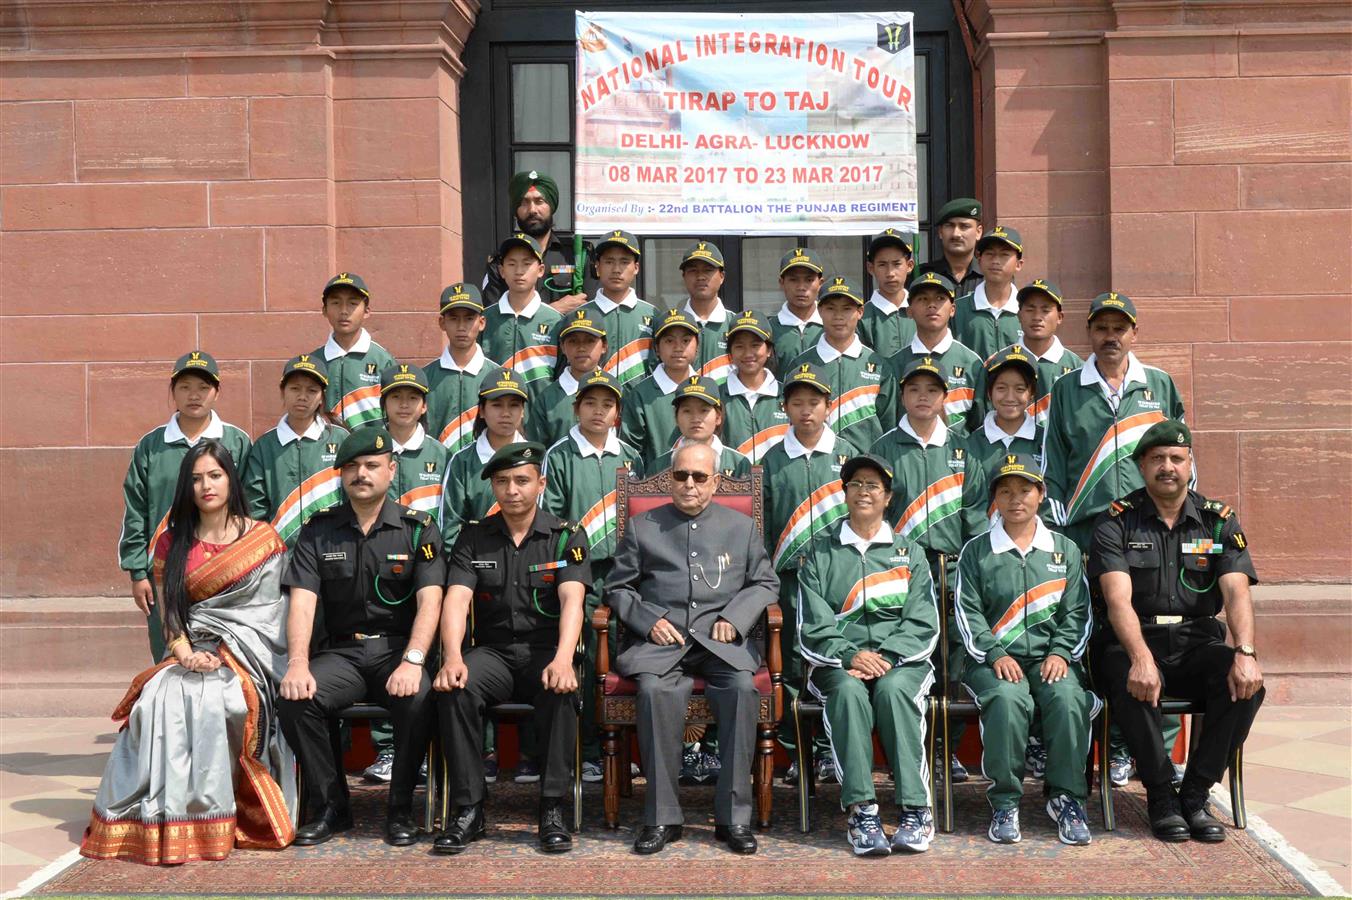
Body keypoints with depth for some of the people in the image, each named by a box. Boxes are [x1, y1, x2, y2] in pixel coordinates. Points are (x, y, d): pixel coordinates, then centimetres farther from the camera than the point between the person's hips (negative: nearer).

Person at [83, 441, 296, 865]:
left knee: (207, 699, -33)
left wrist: (225, 654, -11)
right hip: (193, 653, 3)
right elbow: (169, 612, 9)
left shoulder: (262, 538, 6)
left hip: (247, 655, -3)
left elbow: (268, 610, 1)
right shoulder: (172, 543, 15)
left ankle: (206, 818, -26)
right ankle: (164, 816, -23)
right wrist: (186, 652, -11)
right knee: (160, 698, -29)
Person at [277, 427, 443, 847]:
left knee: (419, 699, -33)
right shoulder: (318, 531, 8)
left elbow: (429, 601, -9)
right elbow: (302, 602, -2)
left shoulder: (419, 529, 3)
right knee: (294, 699, -26)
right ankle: (330, 806, -6)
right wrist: (298, 664, -19)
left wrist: (412, 661, -26)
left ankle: (400, 810, -11)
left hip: (398, 648, -2)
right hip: (341, 651, 2)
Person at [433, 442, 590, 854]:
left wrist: (563, 659, -32)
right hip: (493, 650, 2)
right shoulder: (474, 538, 8)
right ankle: (467, 809, -22)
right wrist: (453, 658, -25)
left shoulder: (567, 536, 3)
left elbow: (572, 600, -12)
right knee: (455, 689, -31)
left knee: (561, 691, -35)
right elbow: (456, 599, -5)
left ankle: (553, 810, -25)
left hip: (546, 648, -1)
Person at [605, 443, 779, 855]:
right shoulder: (642, 527, 16)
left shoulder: (741, 526, 19)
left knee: (742, 688, -32)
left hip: (719, 639, 1)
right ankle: (662, 817, -24)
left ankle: (734, 816, -23)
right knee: (655, 690, -33)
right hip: (659, 638, 0)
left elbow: (765, 583, 17)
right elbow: (618, 588, 14)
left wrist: (734, 618, -1)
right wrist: (648, 620, -5)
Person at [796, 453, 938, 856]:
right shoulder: (820, 554, 17)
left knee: (894, 689, -34)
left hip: (901, 659, 0)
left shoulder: (910, 553, 19)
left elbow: (923, 623, 7)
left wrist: (887, 657, -11)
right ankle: (861, 809, -37)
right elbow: (812, 626, 5)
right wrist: (850, 656, -13)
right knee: (849, 692, -34)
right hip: (838, 662, 0)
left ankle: (915, 808, -35)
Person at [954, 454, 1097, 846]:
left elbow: (1077, 612, 10)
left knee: (1068, 697, -32)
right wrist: (995, 654, -13)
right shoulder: (976, 552, 11)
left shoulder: (1065, 550, 16)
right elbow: (967, 612, 2)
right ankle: (1005, 802, -22)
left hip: (1050, 658, 2)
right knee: (1008, 698, -35)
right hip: (994, 660, -1)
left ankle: (1067, 798, -18)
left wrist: (1061, 652, -8)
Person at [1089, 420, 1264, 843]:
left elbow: (1237, 592, -7)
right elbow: (1118, 598, -15)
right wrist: (1141, 658, -33)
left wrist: (1245, 653, -26)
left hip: (1197, 642, 3)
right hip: (1134, 641, -3)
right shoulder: (1117, 521, 0)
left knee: (1246, 682, -27)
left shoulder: (1219, 521, 8)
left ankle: (1195, 794, -12)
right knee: (1131, 685, -35)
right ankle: (1161, 795, -14)